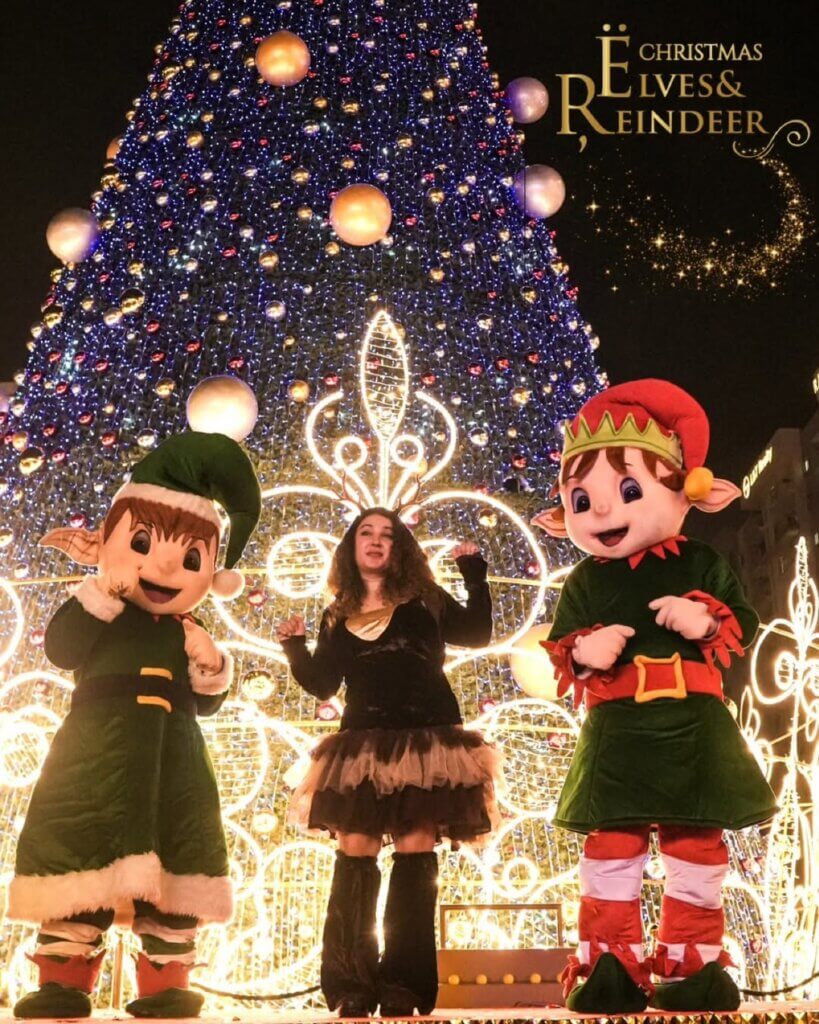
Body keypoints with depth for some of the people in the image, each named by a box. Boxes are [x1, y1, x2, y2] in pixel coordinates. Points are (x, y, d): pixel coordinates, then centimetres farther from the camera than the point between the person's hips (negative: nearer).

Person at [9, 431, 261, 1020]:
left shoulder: (189, 634, 14)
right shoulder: (99, 612, 5)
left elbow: (207, 702, 15)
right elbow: (60, 648, -14)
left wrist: (211, 666, -5)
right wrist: (101, 593, -16)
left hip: (172, 763, 3)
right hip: (99, 757, -3)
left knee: (173, 866, 2)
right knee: (81, 860, -6)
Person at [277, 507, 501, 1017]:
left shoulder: (425, 600, 11)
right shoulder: (337, 617, 16)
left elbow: (476, 633, 3)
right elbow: (322, 684, 13)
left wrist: (476, 578, -3)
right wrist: (295, 647, -1)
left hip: (424, 741, -1)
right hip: (363, 744, 2)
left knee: (415, 853, -6)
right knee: (356, 854, -5)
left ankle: (403, 985, -3)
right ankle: (352, 987, 2)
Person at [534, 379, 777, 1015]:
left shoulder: (701, 565, 3)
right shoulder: (585, 583, 6)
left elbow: (745, 622, 3)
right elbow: (560, 644, 8)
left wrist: (708, 620, -17)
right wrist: (582, 651, -14)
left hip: (692, 729, 0)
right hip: (617, 734, 0)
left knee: (698, 842, 4)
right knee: (611, 842, -2)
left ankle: (691, 963, 15)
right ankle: (611, 961, 6)